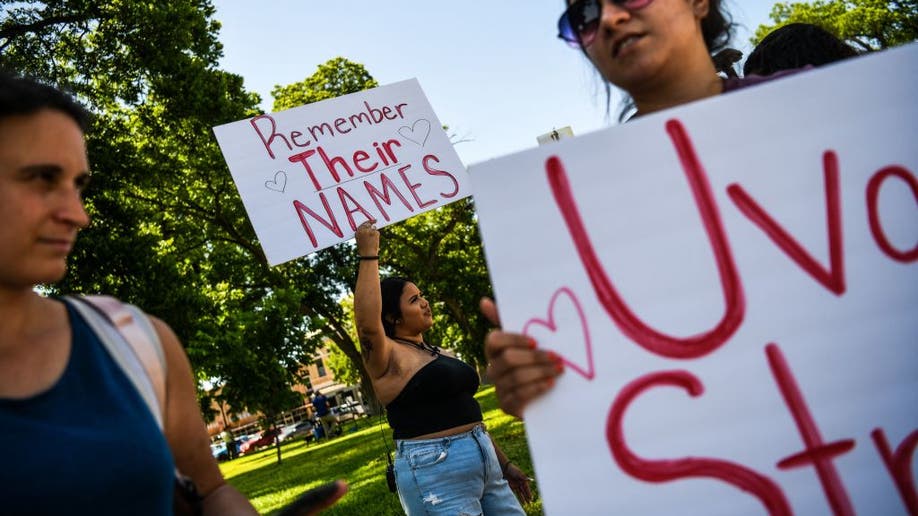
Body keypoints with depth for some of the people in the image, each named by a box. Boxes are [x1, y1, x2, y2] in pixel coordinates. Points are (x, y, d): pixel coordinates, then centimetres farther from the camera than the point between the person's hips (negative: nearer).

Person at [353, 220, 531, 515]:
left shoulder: (438, 354, 16)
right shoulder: (388, 358, -8)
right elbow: (367, 321, -30)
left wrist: (504, 463, 22)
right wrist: (368, 255, -26)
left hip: (483, 461, 8)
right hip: (434, 470, -8)